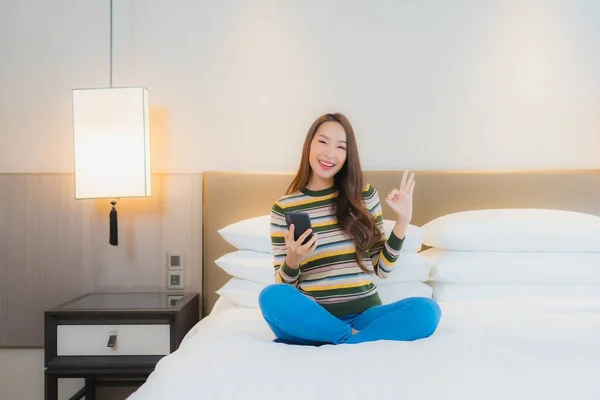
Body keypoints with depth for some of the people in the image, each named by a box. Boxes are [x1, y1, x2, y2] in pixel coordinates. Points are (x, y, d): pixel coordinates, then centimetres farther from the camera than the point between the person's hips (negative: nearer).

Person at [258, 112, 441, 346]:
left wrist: (403, 220, -3)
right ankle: (357, 339, -17)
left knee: (427, 310, -26)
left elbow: (382, 269, 7)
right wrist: (292, 260, -18)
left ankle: (325, 344, -22)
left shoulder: (365, 195, 6)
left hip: (364, 315, 2)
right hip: (314, 317, -1)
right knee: (271, 297, -32)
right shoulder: (284, 208, 1)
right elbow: (282, 285, 2)